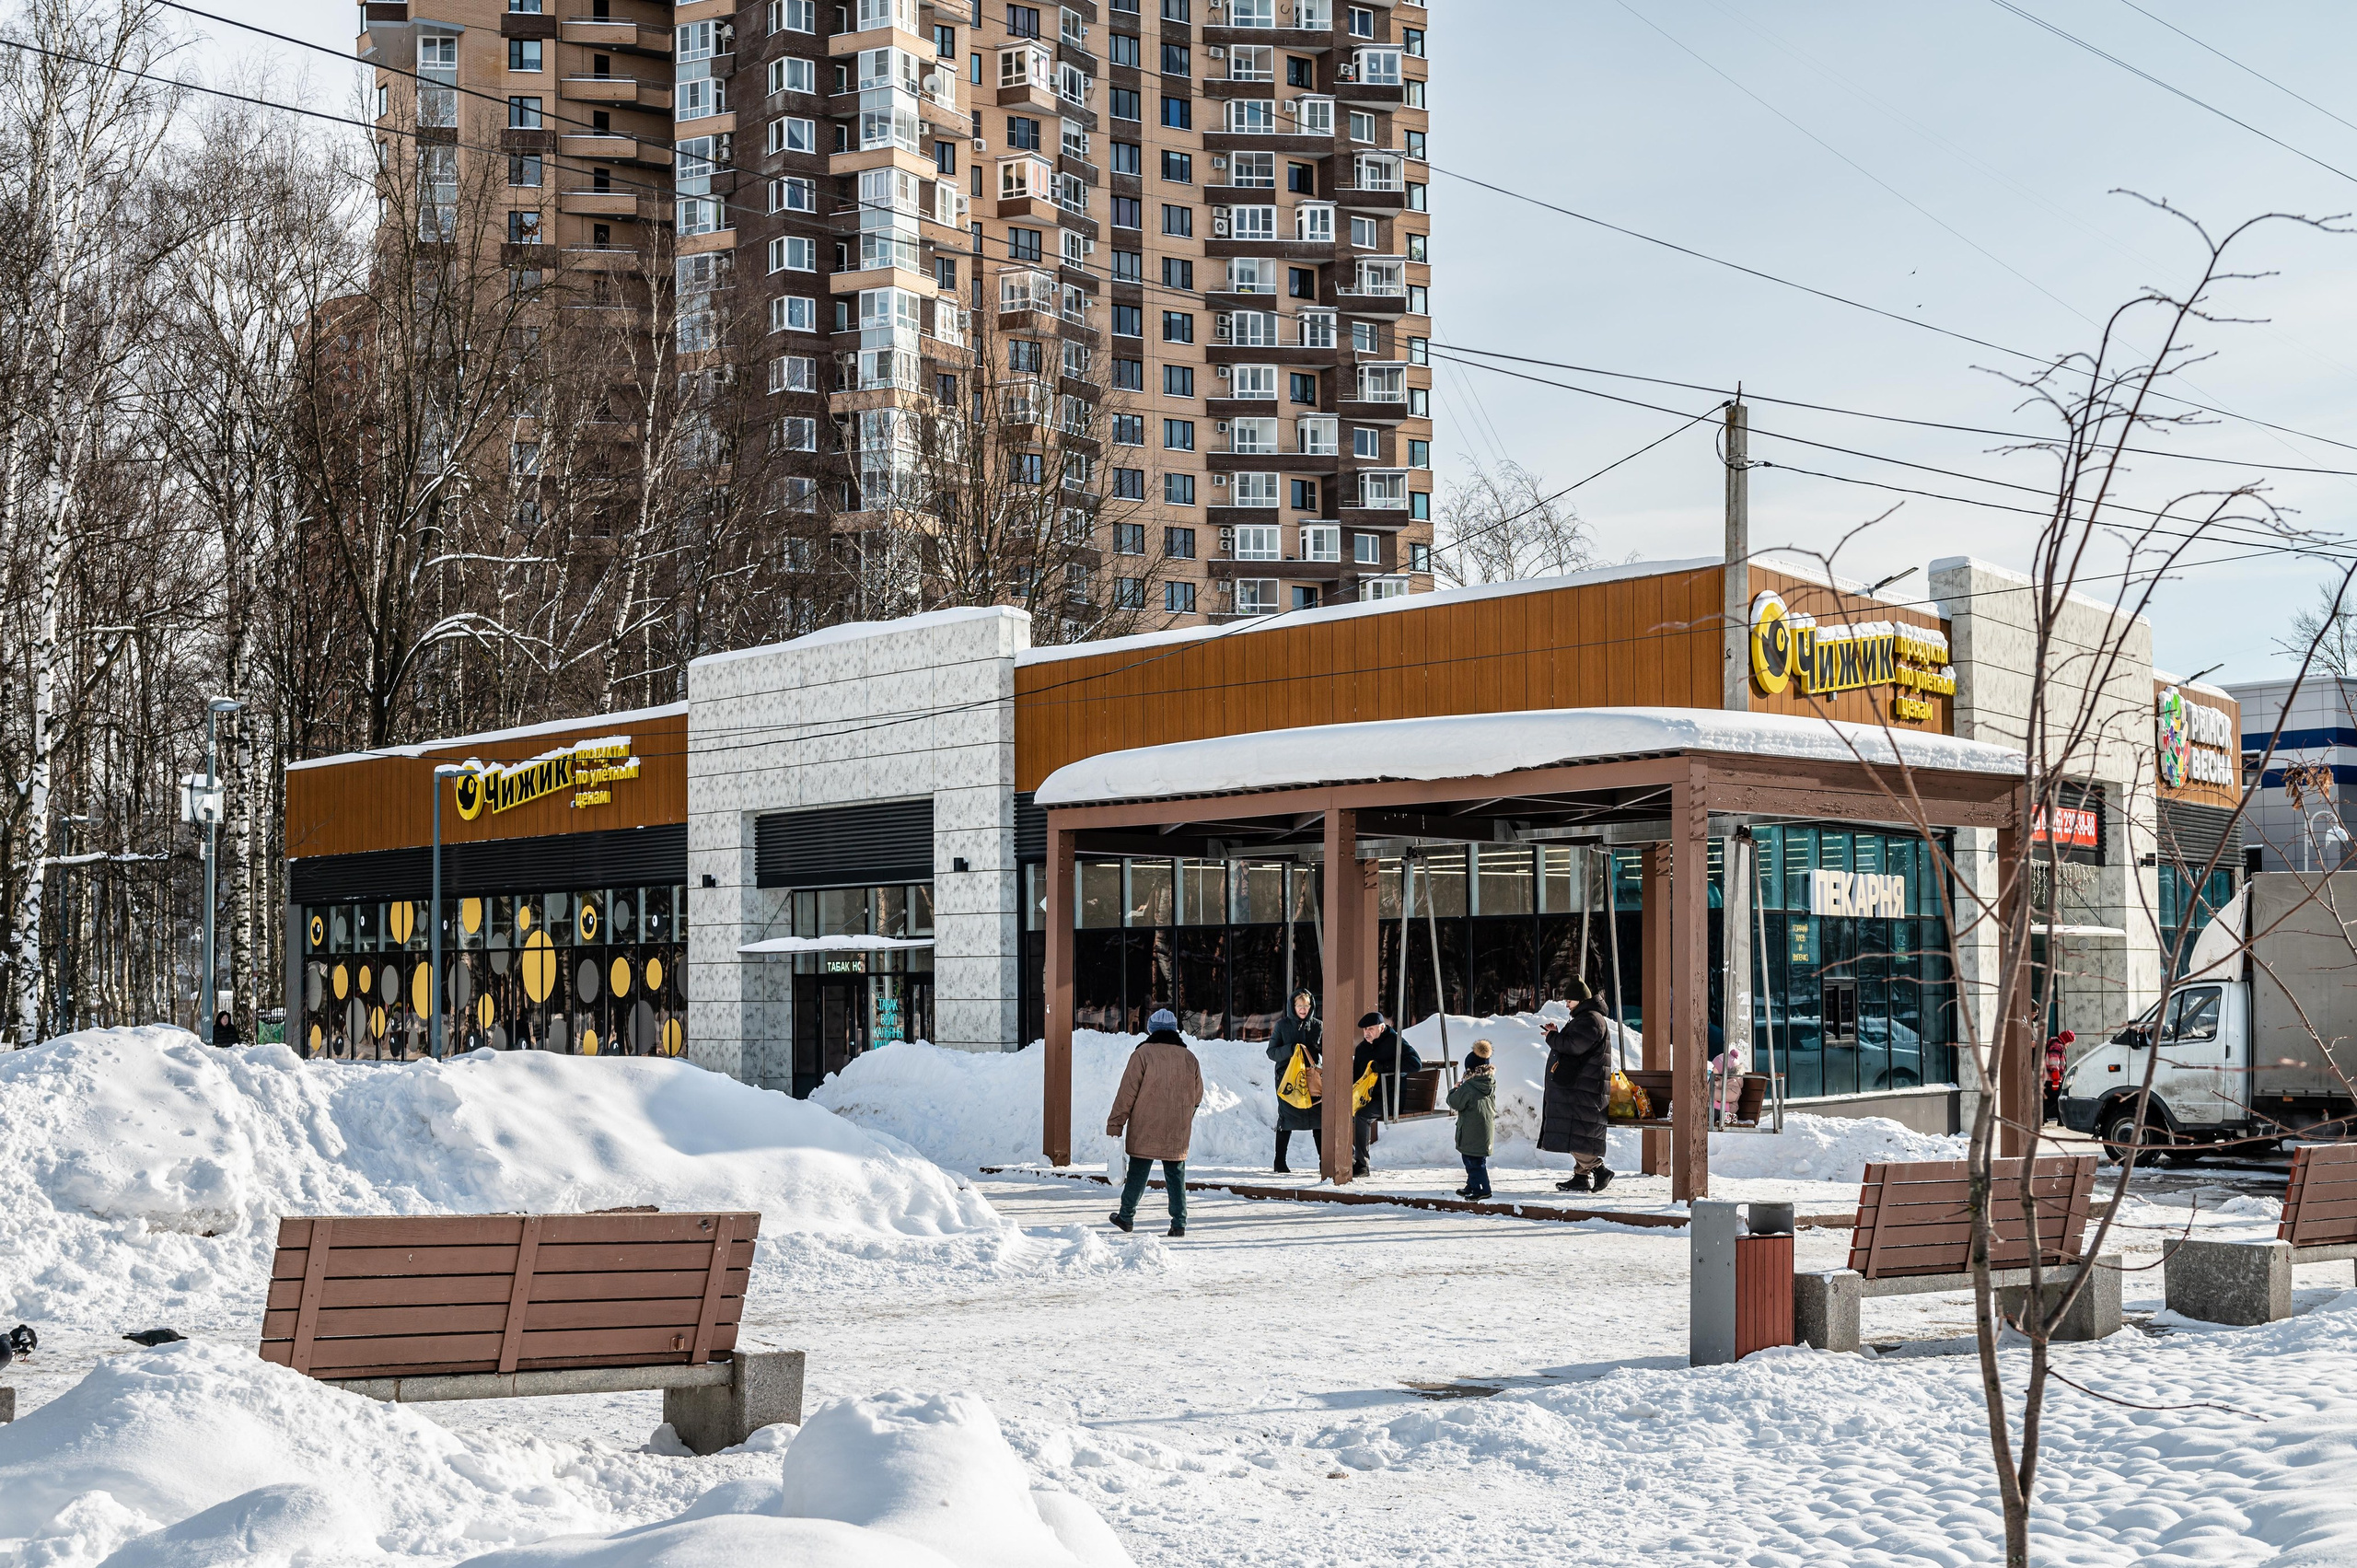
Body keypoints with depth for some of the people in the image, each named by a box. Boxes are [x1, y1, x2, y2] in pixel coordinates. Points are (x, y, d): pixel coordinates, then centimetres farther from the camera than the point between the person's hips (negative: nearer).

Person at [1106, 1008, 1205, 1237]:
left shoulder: (1144, 1053, -7)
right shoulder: (1189, 1057, 7)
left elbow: (1127, 1093, -8)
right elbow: (1197, 1096, 15)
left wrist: (1114, 1125, -4)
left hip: (1145, 1131, -3)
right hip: (1177, 1133, 3)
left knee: (1138, 1173, 8)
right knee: (1176, 1175, 7)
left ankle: (1126, 1216, 19)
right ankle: (1179, 1223, 3)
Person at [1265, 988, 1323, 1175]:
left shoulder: (1318, 1026, 9)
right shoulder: (1283, 1025, 4)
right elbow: (1271, 1052, 0)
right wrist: (1291, 1049, -16)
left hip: (1312, 1077, 2)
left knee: (1319, 1117, -4)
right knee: (1286, 1118, -3)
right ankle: (1280, 1162, 6)